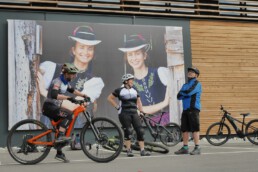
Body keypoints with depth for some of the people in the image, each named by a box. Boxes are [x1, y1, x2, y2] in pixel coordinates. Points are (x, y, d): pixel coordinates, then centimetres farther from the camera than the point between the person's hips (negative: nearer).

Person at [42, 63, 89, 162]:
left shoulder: (66, 82, 10)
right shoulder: (57, 82, -19)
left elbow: (72, 90, 27)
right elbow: (54, 95, -35)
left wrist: (84, 95, 17)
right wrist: (68, 98, -43)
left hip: (55, 107, 9)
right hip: (49, 107, -9)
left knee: (63, 128, 7)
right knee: (69, 114, -28)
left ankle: (59, 153, 16)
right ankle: (60, 137, -28)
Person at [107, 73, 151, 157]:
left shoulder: (134, 91, 15)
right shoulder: (119, 90, 0)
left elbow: (138, 101, 22)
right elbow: (109, 98, 4)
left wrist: (141, 111, 10)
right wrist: (117, 106, -1)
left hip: (134, 113, 4)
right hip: (124, 113, -4)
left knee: (140, 130, -5)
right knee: (128, 131, -5)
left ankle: (142, 150, -3)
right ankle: (128, 150, 5)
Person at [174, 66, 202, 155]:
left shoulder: (197, 83, -1)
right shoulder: (185, 85, 22)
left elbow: (189, 92, -16)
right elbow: (179, 96, 13)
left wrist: (182, 92, 3)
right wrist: (185, 94, -6)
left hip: (193, 109, -7)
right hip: (185, 109, 8)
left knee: (195, 129, -8)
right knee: (185, 129, 8)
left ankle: (197, 148, -6)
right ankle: (185, 148, 14)